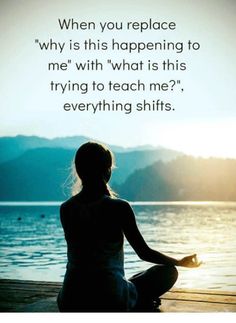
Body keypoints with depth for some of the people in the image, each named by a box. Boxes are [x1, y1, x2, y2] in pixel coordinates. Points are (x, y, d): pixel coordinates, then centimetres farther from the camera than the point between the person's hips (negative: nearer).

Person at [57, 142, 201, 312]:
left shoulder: (66, 209, -1)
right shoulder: (119, 207, -12)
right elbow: (144, 253, -2)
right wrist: (180, 262, 12)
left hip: (70, 303, 3)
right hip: (111, 299, -2)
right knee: (168, 272, 18)